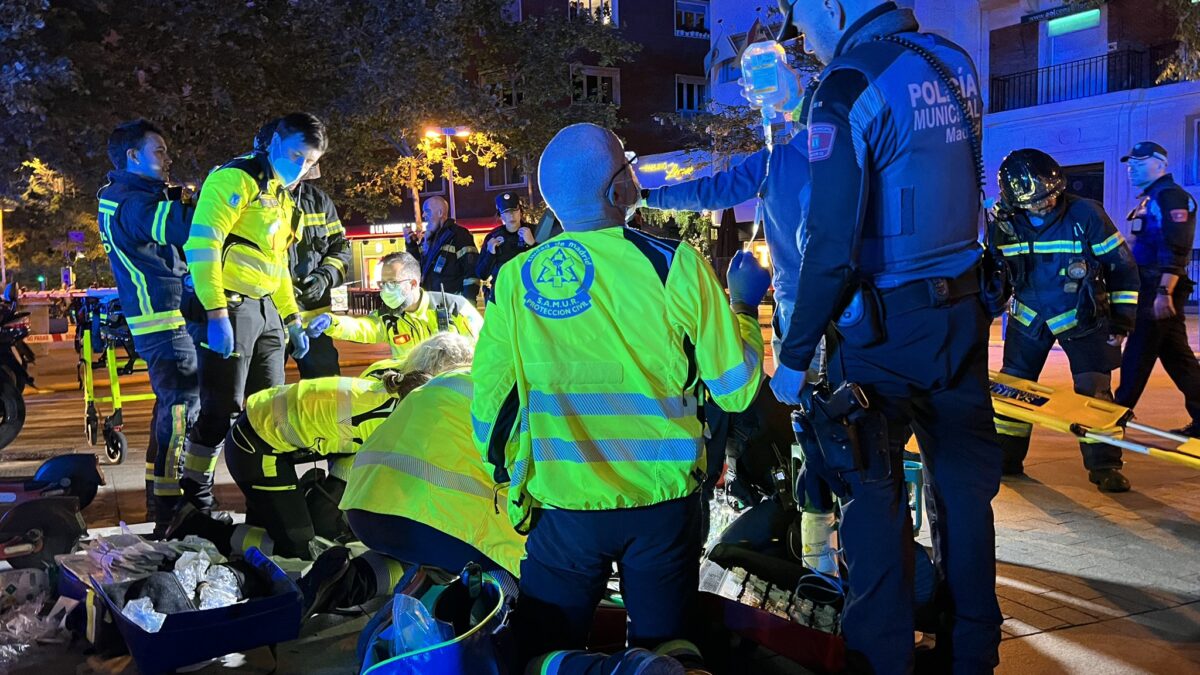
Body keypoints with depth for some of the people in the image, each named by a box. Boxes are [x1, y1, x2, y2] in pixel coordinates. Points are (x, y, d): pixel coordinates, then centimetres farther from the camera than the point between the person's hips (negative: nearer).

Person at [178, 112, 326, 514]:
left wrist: (292, 319, 22)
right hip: (228, 307, -9)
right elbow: (201, 244, -19)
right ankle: (196, 499, 7)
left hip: (266, 310, 9)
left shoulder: (283, 198, 20)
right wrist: (216, 313, -24)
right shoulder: (236, 179, -9)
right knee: (222, 408, -6)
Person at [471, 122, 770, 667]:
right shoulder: (676, 265, -12)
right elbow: (736, 389, -7)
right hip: (664, 503, 1)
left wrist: (505, 471, 18)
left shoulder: (515, 279, -8)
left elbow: (488, 402, -1)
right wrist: (745, 305, 10)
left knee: (544, 657, 14)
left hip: (562, 506, 0)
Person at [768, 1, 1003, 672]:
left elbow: (831, 245, -21)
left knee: (873, 492, 5)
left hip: (884, 326, -7)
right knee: (966, 480, 14)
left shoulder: (850, 84, -16)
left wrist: (794, 355, -14)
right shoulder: (955, 62, 6)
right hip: (964, 310, 7)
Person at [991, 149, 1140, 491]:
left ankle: (1103, 465, 4)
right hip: (1028, 316, 3)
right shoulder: (1005, 225, -10)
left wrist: (1122, 319, -9)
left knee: (1094, 391, -7)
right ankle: (1006, 458, 19)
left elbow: (1122, 266, -9)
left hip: (1082, 316, -3)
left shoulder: (1086, 214, -18)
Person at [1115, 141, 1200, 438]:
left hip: (1160, 290, -10)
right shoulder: (1148, 201, 21)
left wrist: (1164, 292, -25)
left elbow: (1175, 250, -19)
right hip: (1150, 290, 10)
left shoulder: (1170, 195, -9)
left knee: (1137, 357, -7)